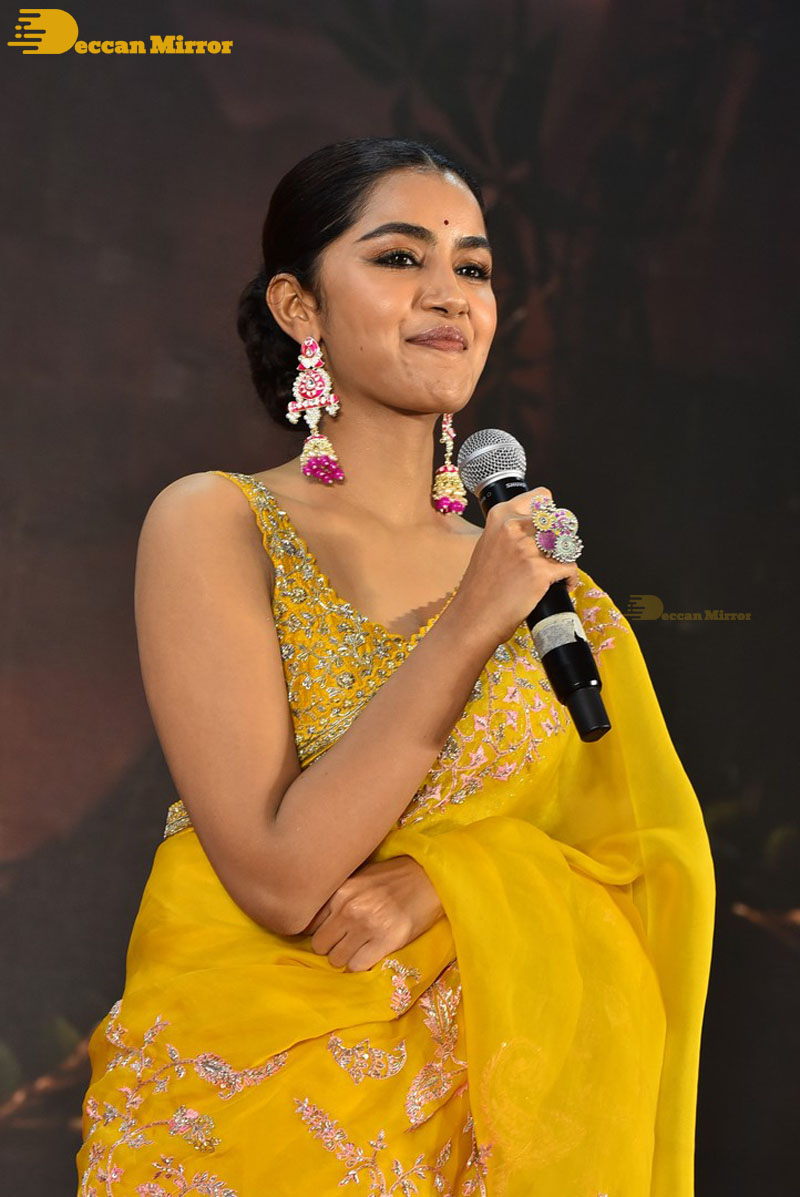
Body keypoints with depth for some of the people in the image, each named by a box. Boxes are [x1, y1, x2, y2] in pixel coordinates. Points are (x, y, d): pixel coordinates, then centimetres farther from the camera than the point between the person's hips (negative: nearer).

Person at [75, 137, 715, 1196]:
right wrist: (469, 629, -20)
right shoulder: (215, 523, -9)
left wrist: (442, 881, -15)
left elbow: (652, 864, 1)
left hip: (477, 1110, 4)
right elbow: (278, 879, -17)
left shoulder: (533, 564, 4)